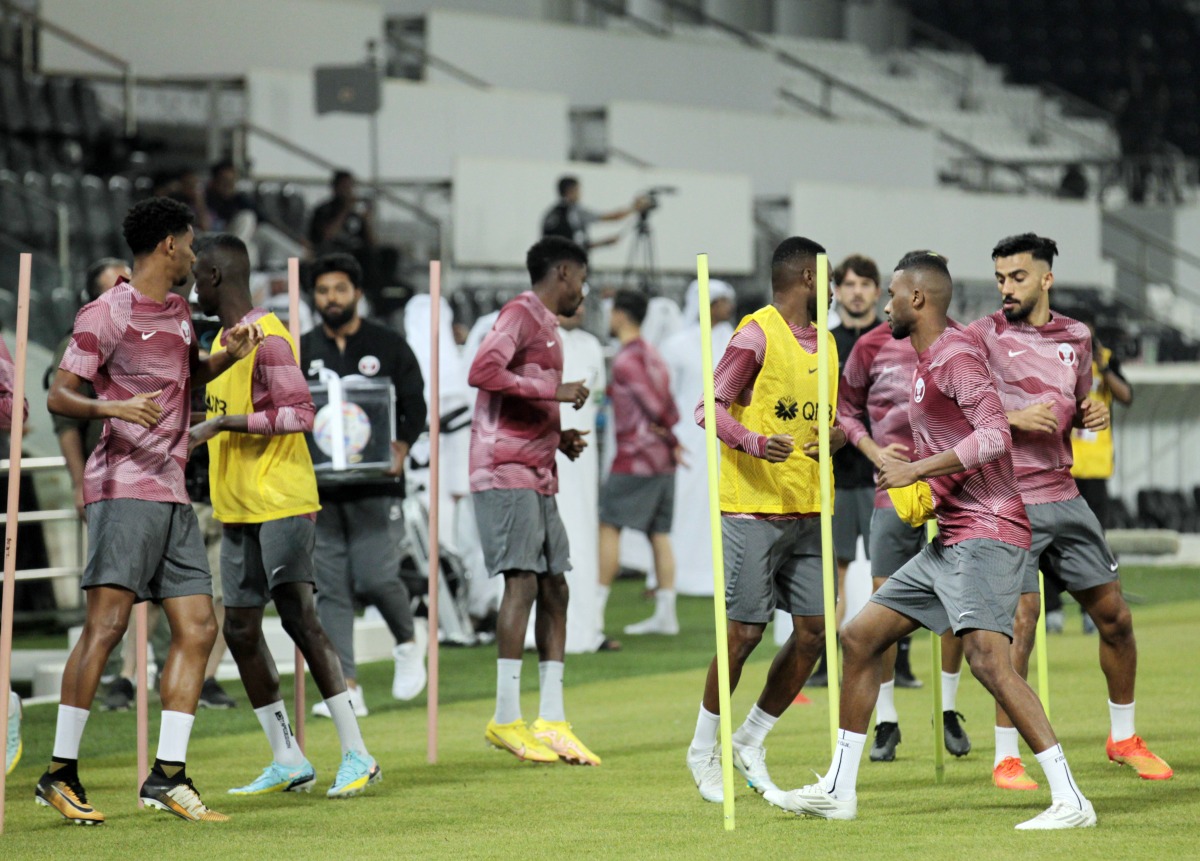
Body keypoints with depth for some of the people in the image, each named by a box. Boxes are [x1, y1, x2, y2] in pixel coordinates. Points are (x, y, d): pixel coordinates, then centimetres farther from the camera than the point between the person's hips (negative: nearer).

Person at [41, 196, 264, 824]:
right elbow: (59, 394, -10)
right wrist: (112, 407, -29)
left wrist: (226, 357, 16)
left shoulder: (178, 312, 18)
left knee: (198, 628, 1)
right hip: (123, 487, -8)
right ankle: (60, 774, -11)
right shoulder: (108, 314, -7)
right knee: (106, 624, -14)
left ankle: (168, 776, 3)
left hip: (172, 492, 8)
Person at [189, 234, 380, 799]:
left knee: (299, 617, -14)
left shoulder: (266, 337, -13)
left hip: (282, 504, -10)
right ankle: (288, 762, 13)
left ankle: (357, 756, -11)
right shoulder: (223, 340, 17)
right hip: (238, 512, 10)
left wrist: (224, 423, -21)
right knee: (240, 630, 7)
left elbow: (299, 413, -20)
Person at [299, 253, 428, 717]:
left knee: (376, 577, -12)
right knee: (331, 590, -2)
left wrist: (401, 448, -13)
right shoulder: (301, 352, 13)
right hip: (320, 488, 3)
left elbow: (415, 405, 5)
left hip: (375, 486, -3)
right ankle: (345, 687, -1)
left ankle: (408, 643, 18)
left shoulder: (388, 346, 7)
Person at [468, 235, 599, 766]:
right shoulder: (521, 315, -7)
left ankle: (552, 720, 7)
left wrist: (558, 438, 14)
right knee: (523, 582, -13)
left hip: (537, 478, 10)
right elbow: (483, 372, -23)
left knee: (554, 589, 6)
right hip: (506, 475, -10)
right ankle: (506, 718, -12)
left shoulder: (545, 326, 23)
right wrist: (554, 390, -18)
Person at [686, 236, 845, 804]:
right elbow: (710, 408, -13)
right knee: (745, 632, -6)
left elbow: (842, 412, 23)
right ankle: (704, 751, 12)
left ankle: (751, 743, 19)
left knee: (813, 631, 3)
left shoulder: (825, 342, 15)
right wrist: (755, 443, -31)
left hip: (807, 510, 7)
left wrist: (841, 434, -1)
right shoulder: (757, 336, -8)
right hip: (754, 507, -7)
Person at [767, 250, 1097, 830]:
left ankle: (1070, 801, -24)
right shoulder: (925, 363, 19)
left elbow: (993, 435, -24)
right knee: (860, 636, 13)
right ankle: (838, 791, 21)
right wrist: (919, 492, 17)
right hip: (948, 539, 11)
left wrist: (916, 471, -21)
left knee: (988, 659, -24)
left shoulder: (956, 357, -12)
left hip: (986, 534, -11)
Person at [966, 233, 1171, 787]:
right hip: (1010, 503, -6)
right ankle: (1006, 757, -3)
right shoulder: (982, 337, -4)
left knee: (1114, 616, 8)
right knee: (1020, 622, -13)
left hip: (1065, 496, 6)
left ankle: (1124, 737, 25)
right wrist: (1013, 418, -18)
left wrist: (1092, 415, 3)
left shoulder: (1075, 337, 12)